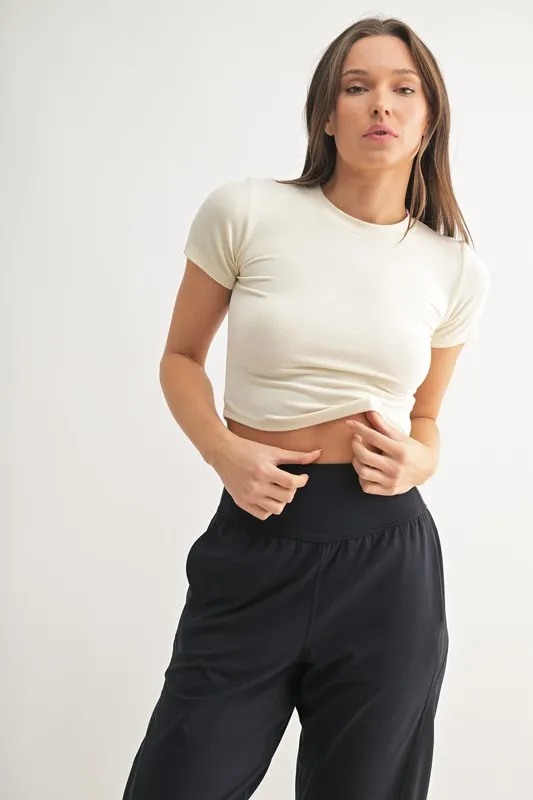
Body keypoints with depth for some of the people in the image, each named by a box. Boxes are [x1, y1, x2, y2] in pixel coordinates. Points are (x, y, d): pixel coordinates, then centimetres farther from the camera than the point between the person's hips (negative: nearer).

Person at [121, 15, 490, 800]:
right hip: (252, 554, -1)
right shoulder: (244, 213, -4)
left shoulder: (458, 270, 4)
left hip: (388, 562, 2)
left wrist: (419, 460, -6)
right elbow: (181, 358, 7)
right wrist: (224, 453, -11)